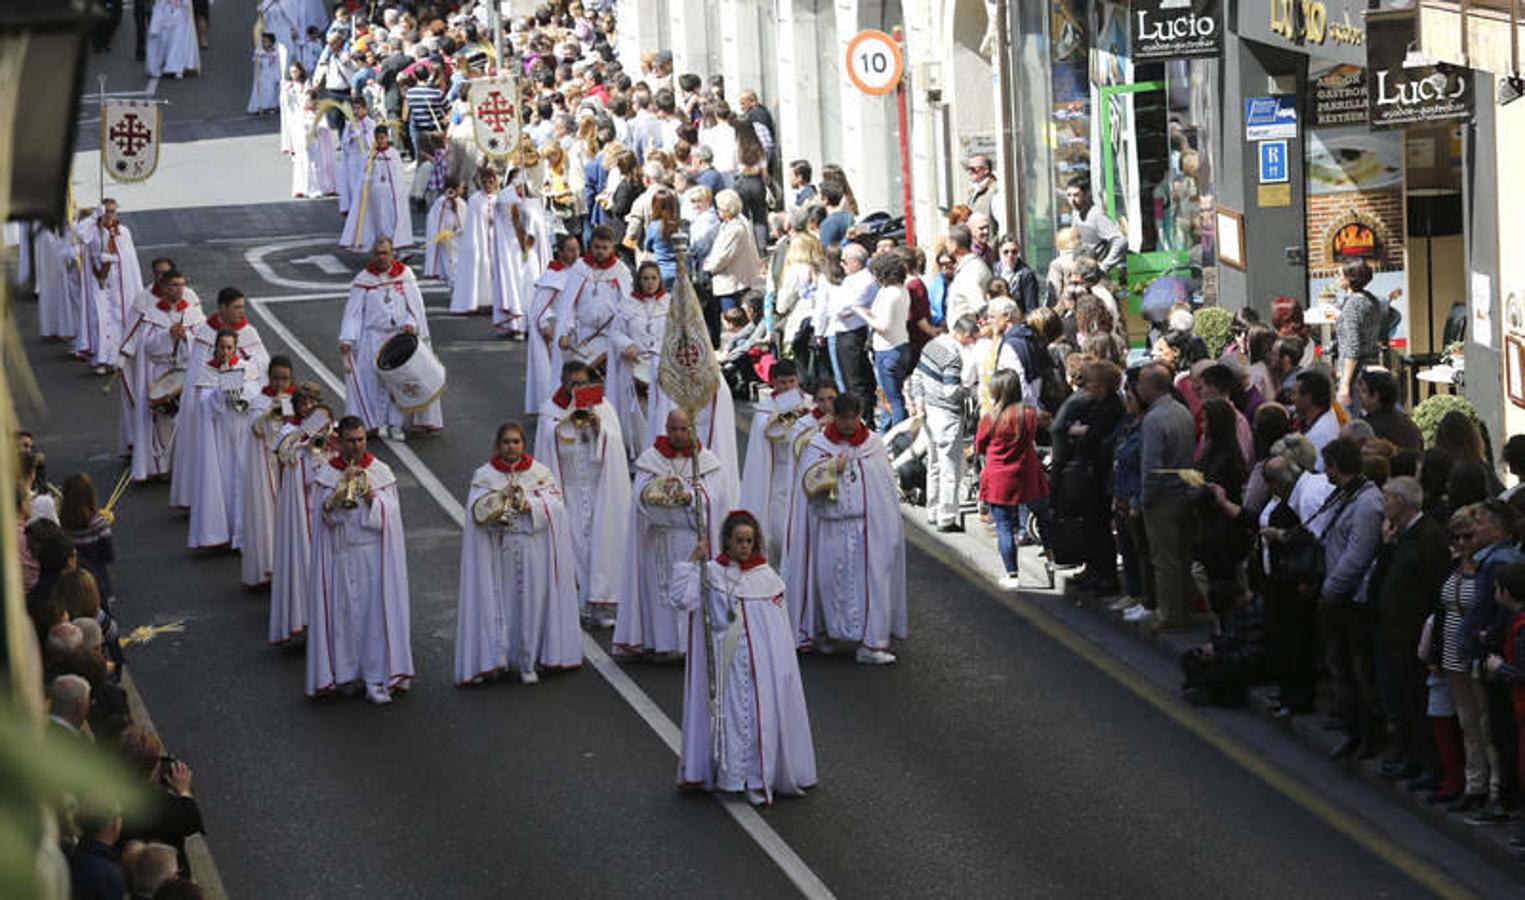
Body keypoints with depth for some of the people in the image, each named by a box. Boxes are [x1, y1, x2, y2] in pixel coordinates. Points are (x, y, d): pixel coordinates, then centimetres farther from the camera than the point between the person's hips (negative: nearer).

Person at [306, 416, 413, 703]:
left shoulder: (381, 472, 3)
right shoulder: (326, 475, 3)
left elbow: (388, 516, -2)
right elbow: (325, 514, -8)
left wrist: (369, 493, -16)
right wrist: (343, 485, -16)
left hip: (374, 558, 0)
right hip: (341, 558, 0)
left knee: (375, 613, -4)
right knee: (345, 613, 2)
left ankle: (376, 680, -3)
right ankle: (346, 672, 12)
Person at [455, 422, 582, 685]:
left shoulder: (540, 473, 5)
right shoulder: (484, 475, 3)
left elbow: (555, 507, -4)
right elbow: (477, 511, -9)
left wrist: (530, 505, -20)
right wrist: (501, 497, -24)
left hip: (533, 552, 1)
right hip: (497, 552, -1)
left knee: (531, 602, 2)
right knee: (496, 602, -2)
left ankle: (527, 663, 10)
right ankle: (490, 658, 5)